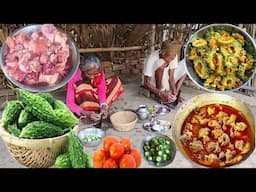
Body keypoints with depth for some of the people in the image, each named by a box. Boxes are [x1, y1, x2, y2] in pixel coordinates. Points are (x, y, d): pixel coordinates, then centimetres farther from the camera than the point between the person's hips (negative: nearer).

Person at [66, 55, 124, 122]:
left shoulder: (99, 72, -20)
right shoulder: (75, 76, -30)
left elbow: (102, 91, -19)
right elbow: (69, 103, -32)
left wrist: (103, 107, -38)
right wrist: (87, 113, -44)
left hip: (94, 95, 4)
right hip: (82, 101, -4)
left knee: (115, 80, -12)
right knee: (83, 87, -35)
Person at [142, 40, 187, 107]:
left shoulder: (173, 56, -16)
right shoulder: (152, 58, -29)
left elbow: (171, 77, -16)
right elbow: (146, 83, -31)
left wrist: (174, 91, -32)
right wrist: (161, 93, -41)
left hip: (164, 81, 5)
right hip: (152, 84, -5)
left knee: (184, 64, -8)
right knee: (162, 63, -33)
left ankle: (175, 94, -12)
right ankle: (159, 95, -21)